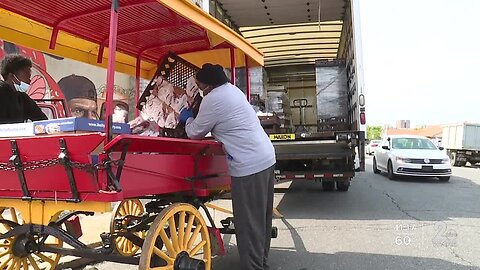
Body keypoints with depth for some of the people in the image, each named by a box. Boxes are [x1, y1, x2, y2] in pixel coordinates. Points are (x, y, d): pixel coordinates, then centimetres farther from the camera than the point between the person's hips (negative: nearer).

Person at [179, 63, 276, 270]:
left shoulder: (213, 99, -12)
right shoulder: (232, 89, 15)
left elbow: (195, 133, 1)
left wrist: (188, 118, 19)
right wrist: (196, 117, 28)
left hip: (249, 166, -10)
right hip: (266, 158, 10)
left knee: (248, 223, -1)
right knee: (260, 218, 19)